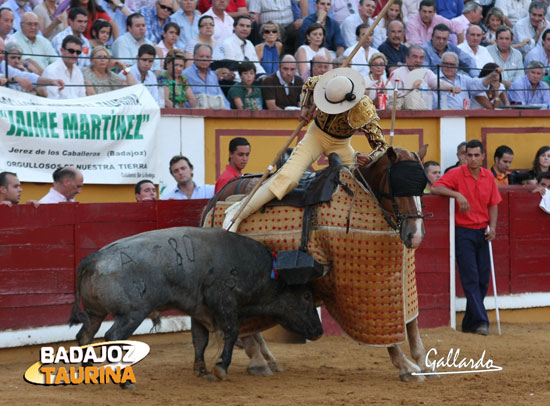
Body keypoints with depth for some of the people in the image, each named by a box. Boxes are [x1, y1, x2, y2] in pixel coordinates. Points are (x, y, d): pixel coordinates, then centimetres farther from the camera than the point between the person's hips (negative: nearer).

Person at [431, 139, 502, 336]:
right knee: (470, 279, -9)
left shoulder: (488, 176, 7)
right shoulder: (457, 174, -7)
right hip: (463, 232, -5)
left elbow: (493, 204, 13)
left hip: (482, 233, 5)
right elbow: (435, 188, -16)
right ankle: (480, 321, -11)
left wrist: (492, 227, -2)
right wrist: (457, 195, -27)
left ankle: (470, 323, 15)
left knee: (483, 279, 6)